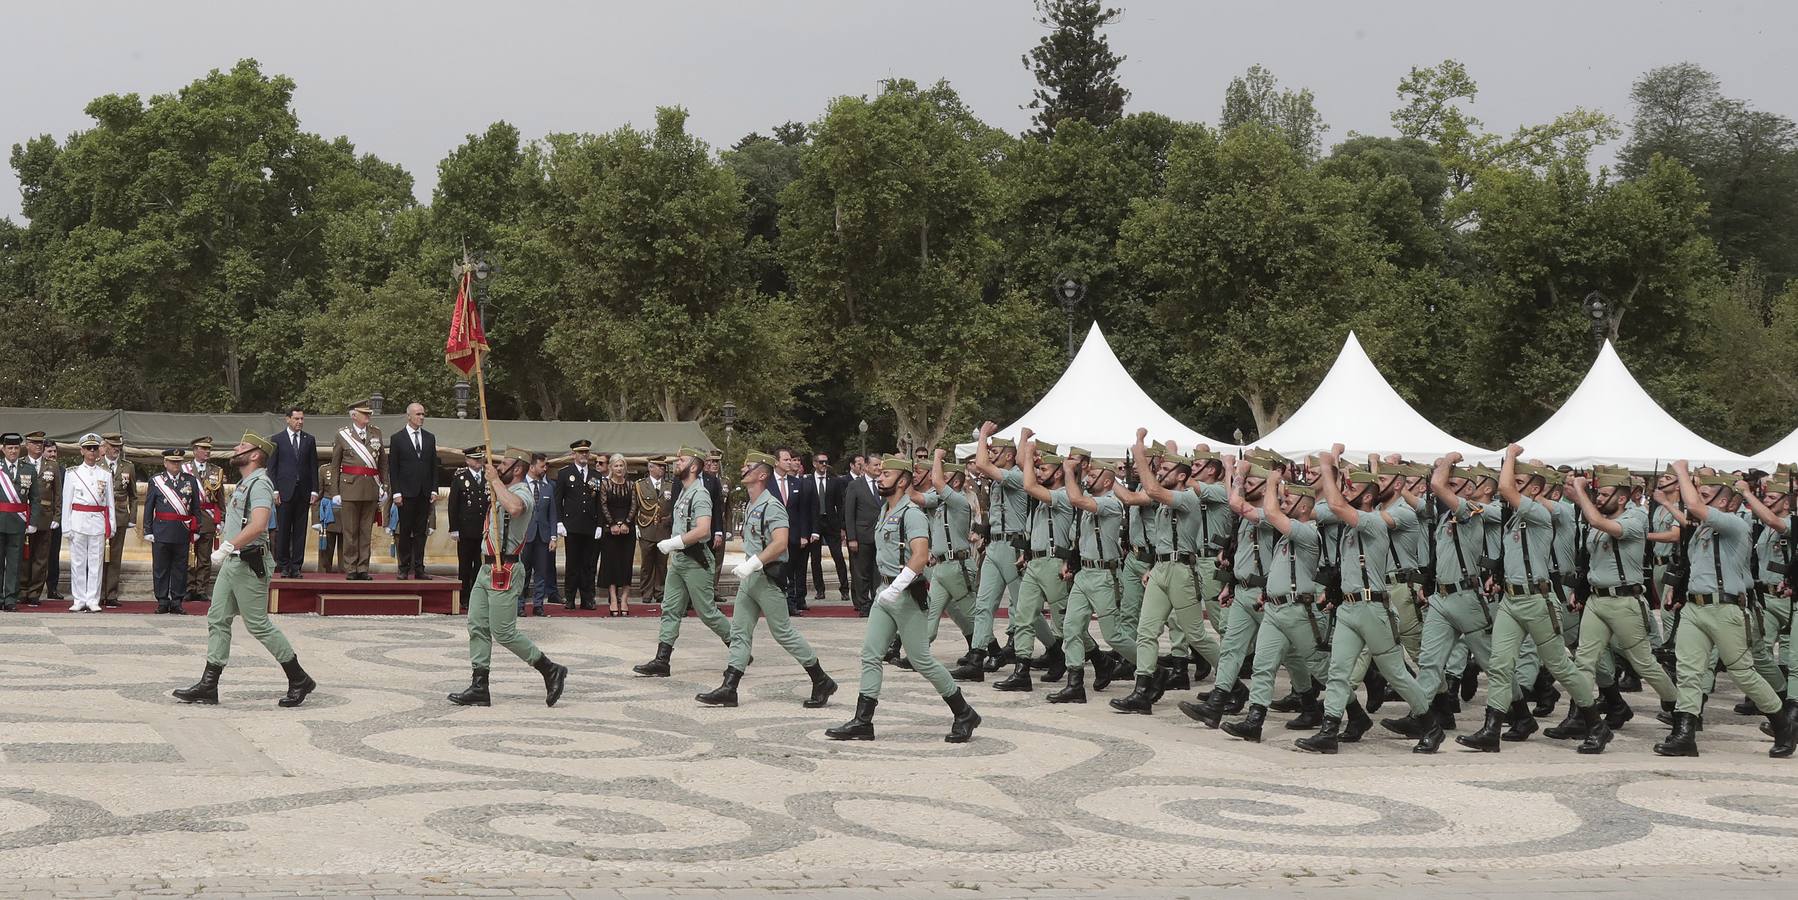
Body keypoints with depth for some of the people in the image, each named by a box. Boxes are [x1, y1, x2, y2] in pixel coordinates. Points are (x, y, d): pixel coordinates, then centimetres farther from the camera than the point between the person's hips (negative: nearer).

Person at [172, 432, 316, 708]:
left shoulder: (259, 484, -15)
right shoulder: (245, 483, 17)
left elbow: (258, 525, -30)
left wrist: (227, 548, -28)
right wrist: (226, 551, 19)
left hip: (248, 564, -10)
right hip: (231, 562, 10)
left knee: (258, 624, -5)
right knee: (217, 620, 7)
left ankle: (299, 680, 5)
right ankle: (208, 686, 10)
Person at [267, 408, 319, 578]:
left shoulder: (309, 440, 11)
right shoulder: (277, 440, 4)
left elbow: (313, 466, 11)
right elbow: (271, 467, 3)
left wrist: (314, 490, 3)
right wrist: (274, 490, -6)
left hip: (303, 492, 2)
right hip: (284, 492, -2)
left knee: (300, 531, 2)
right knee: (283, 531, -1)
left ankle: (296, 567, 6)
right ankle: (284, 566, 6)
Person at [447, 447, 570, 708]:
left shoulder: (522, 493, -15)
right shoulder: (505, 491, 15)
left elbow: (514, 507, -41)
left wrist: (495, 480, -28)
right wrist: (490, 479, 22)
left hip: (504, 572, -10)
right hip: (487, 569, 10)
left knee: (504, 632, -7)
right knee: (477, 626, 6)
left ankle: (550, 670, 5)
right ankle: (479, 688, 9)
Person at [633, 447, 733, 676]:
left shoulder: (699, 495, -16)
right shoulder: (683, 493, 14)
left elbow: (702, 530, -28)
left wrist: (672, 543, -22)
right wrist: (673, 547, 13)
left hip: (695, 561, -9)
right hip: (678, 559, 9)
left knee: (706, 611, -1)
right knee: (670, 609, 5)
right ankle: (661, 662, 4)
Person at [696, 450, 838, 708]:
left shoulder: (772, 507, -16)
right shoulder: (751, 507, 15)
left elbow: (780, 544, -27)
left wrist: (752, 564, -28)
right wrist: (746, 566, 18)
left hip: (768, 578, -9)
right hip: (749, 578, 10)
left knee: (783, 632, -3)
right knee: (739, 632, 5)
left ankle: (822, 682, 8)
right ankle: (728, 689, 5)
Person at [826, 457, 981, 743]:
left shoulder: (911, 514, -15)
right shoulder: (885, 511, 15)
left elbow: (920, 556, -27)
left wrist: (896, 588, -31)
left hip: (906, 594, -9)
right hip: (885, 592, 9)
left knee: (921, 660, -3)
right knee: (870, 655, 3)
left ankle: (964, 714, 10)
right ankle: (862, 721, 4)